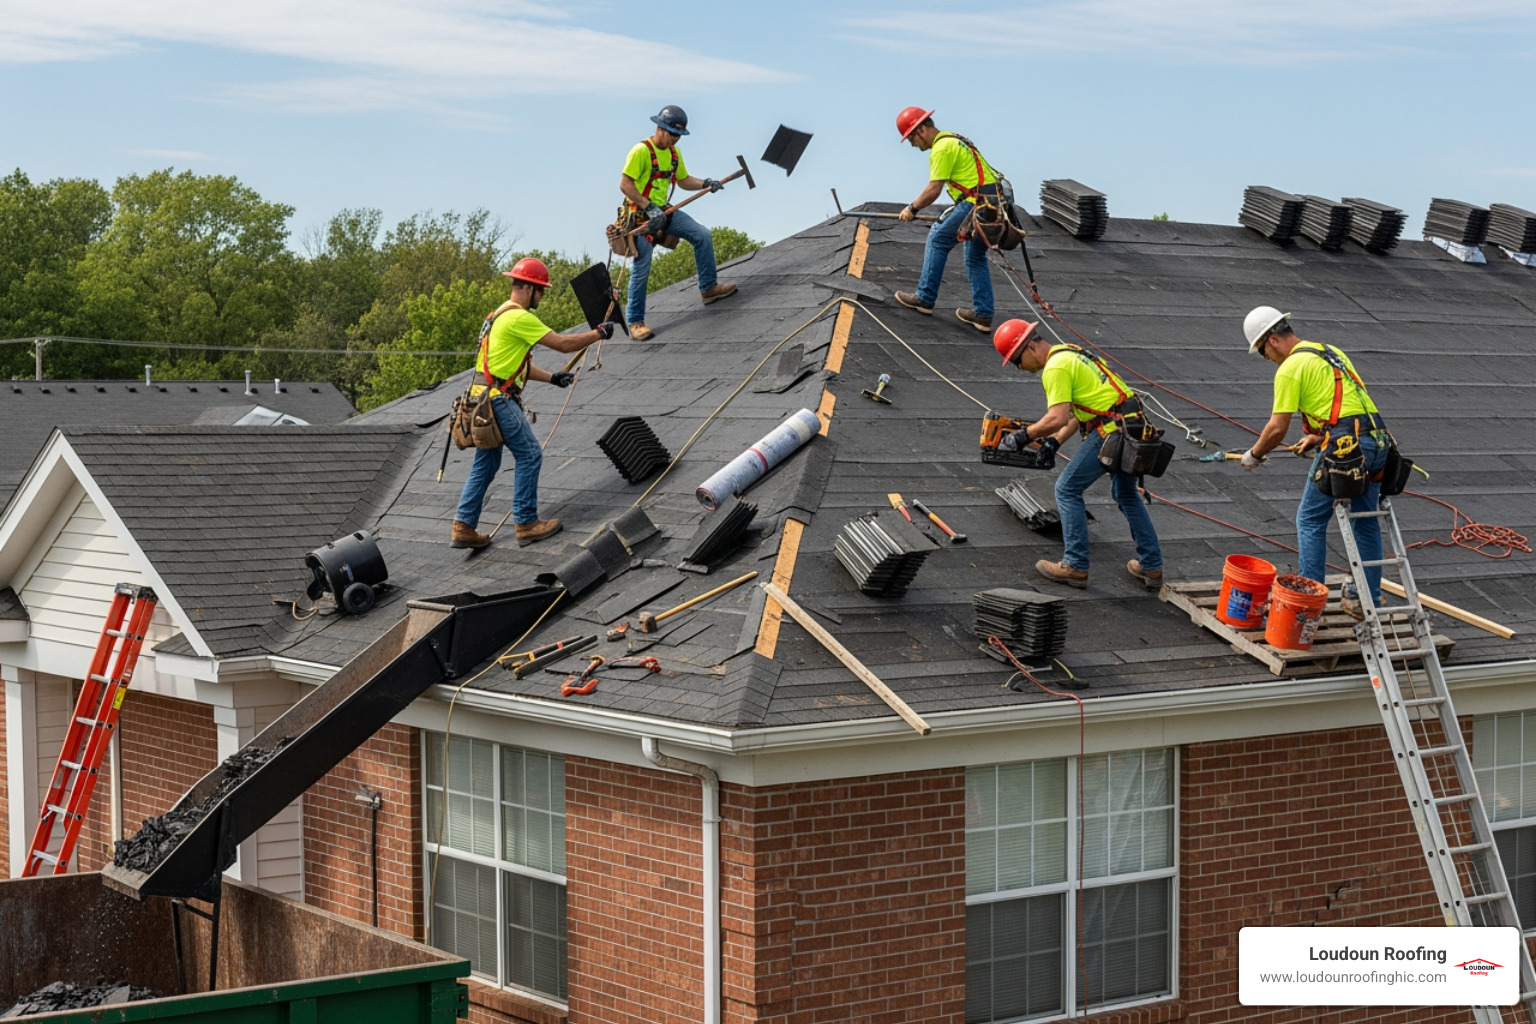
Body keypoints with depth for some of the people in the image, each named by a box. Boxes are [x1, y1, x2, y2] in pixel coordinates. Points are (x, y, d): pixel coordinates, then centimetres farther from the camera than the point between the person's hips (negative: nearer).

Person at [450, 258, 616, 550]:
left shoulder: (501, 315, 20)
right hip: (500, 401, -10)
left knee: (485, 465, 12)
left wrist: (552, 378, 17)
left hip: (485, 401, 10)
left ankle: (463, 528, 10)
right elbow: (562, 344, -14)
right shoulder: (519, 318, -14)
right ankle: (526, 524, 3)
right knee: (529, 455, -2)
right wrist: (599, 333, -2)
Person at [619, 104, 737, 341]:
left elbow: (683, 180, 18)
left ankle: (708, 288, 17)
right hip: (641, 215, -8)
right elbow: (625, 184, -22)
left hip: (663, 211, 8)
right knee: (641, 269, -7)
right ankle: (635, 322, 3)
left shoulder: (674, 152, 7)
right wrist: (649, 207, -26)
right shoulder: (641, 150, -18)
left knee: (702, 235, 4)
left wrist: (705, 184, -1)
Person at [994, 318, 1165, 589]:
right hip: (1134, 425, 10)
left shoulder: (1055, 367, -12)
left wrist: (1023, 436, -10)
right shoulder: (1069, 353, 19)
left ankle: (1075, 567, 3)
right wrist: (1054, 442, 14)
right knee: (1126, 494, 25)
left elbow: (1057, 419, -21)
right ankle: (1151, 566, 31)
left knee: (1067, 490, 1)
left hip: (1111, 430, -10)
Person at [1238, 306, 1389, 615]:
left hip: (1345, 447, -8)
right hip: (1378, 440, 8)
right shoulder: (1331, 352, 22)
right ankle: (1367, 599, 23)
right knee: (1366, 520, 17)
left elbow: (1277, 428, -6)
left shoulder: (1290, 368, -4)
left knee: (1310, 520, 4)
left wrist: (1254, 455, 10)